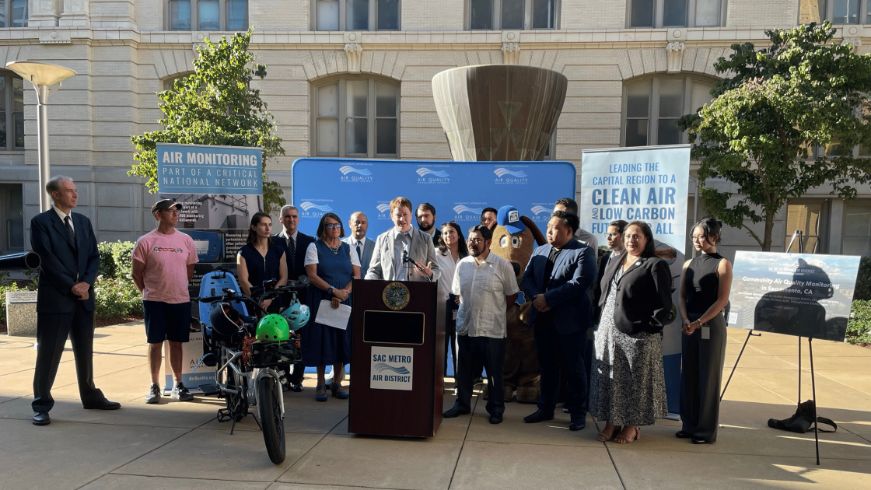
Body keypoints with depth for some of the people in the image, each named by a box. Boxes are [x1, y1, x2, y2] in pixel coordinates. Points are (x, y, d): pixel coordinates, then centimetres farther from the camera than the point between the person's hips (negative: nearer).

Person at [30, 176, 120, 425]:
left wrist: (86, 283, -7)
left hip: (84, 297, 6)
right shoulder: (40, 222, -5)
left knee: (85, 351, 15)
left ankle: (90, 395, 27)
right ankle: (41, 405, 10)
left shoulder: (83, 222, 12)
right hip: (55, 297, -6)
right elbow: (47, 259, -12)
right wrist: (71, 287, -14)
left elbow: (94, 256, 9)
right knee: (48, 353, 0)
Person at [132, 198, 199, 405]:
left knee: (176, 343, 10)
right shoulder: (145, 242, -4)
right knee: (155, 343, 4)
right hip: (154, 301, -2)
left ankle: (178, 384, 20)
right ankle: (154, 386, 15)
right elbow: (137, 274, 1)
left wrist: (178, 289, 12)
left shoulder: (186, 240, 5)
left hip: (181, 300, 2)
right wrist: (149, 293, 5)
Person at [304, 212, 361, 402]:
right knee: (321, 340, 0)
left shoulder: (348, 249, 10)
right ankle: (321, 385, 10)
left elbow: (357, 275, 2)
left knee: (341, 340, 3)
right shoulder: (314, 247, 2)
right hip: (321, 300, -2)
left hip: (344, 301, 3)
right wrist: (333, 290, -18)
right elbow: (312, 275, -8)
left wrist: (345, 292, -14)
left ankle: (337, 383, 13)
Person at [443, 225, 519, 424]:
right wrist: (471, 309, 8)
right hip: (465, 327, 4)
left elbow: (511, 295, -1)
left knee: (494, 372, 7)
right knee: (464, 370, 14)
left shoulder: (503, 265, -8)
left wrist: (494, 310, 4)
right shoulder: (462, 264, 5)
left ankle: (496, 408, 21)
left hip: (493, 329, -4)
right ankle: (462, 404, 30)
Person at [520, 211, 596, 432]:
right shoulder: (540, 251, 13)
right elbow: (526, 278, 7)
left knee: (573, 368, 5)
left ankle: (578, 413, 18)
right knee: (547, 367, 14)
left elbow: (578, 284, -20)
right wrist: (535, 297, -13)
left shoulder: (583, 252, -8)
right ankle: (545, 408, 26)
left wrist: (548, 298, -20)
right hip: (543, 319, 6)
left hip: (569, 320, -6)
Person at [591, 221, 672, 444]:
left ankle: (631, 425, 18)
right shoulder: (614, 262, 16)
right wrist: (603, 321, 11)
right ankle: (612, 423, 22)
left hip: (637, 336, -6)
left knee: (635, 381, 4)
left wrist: (651, 327, -13)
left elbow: (664, 303, -9)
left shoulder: (655, 265, -5)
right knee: (609, 379, 10)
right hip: (608, 332, 6)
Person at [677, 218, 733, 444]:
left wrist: (699, 322, -17)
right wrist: (686, 320, -10)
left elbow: (722, 300, -11)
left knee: (708, 377, 2)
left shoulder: (722, 264, -4)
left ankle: (706, 430, 11)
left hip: (711, 326, -5)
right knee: (688, 376, 9)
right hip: (689, 325, 5)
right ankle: (689, 425, 20)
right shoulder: (689, 264, 11)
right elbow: (682, 296, 7)